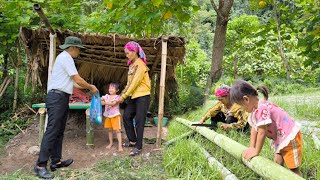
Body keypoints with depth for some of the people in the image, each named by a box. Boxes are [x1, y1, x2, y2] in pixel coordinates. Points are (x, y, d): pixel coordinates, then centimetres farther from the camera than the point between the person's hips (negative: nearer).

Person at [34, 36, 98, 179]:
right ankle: (40, 165, -8)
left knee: (59, 131, 11)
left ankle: (56, 161, 17)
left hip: (62, 98, 11)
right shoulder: (66, 57, -11)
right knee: (52, 131, -11)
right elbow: (77, 80, -13)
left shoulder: (66, 58, 20)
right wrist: (91, 88, 2)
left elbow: (72, 82, 20)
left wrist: (88, 87, 20)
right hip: (57, 98, -11)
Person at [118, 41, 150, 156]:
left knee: (139, 121, -3)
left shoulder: (140, 65, -15)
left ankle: (138, 147, 8)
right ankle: (132, 140, 25)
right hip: (133, 96, 9)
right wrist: (123, 94, 6)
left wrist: (124, 96, -15)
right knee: (126, 116, 10)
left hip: (142, 96, -9)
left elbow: (135, 83, -19)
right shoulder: (132, 64, 11)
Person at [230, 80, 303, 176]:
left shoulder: (262, 108, -31)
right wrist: (251, 148, 1)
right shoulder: (255, 109, 0)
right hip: (280, 139, 10)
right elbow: (254, 128, 2)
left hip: (290, 137, -10)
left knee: (293, 168, 0)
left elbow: (262, 132, -27)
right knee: (277, 163, 16)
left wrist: (256, 151, -15)